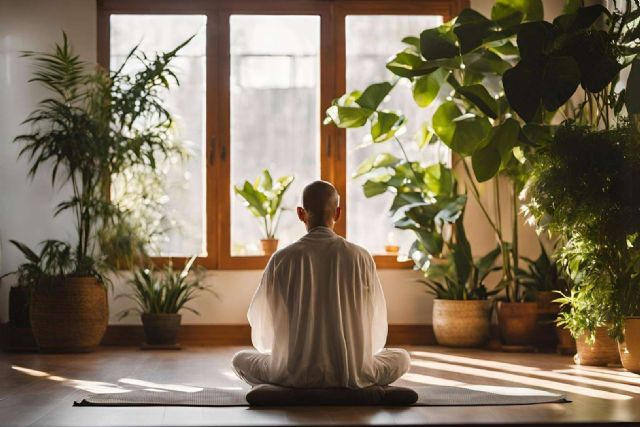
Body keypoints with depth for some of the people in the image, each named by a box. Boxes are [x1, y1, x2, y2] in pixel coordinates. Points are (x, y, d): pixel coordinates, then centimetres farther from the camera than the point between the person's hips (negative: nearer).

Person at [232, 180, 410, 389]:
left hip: (295, 374, 0)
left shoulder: (282, 259, -5)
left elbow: (261, 327, 5)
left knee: (240, 359, 29)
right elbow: (376, 324, 6)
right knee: (401, 357, 30)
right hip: (353, 375, 0)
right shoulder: (361, 257, -5)